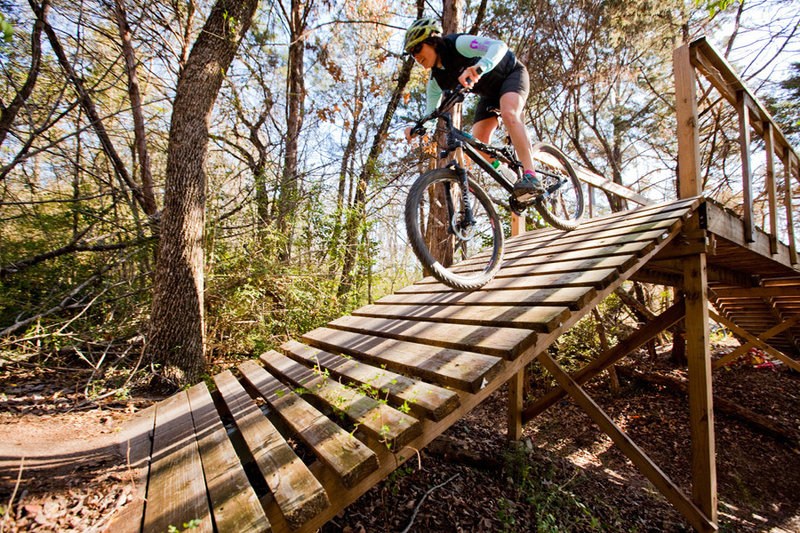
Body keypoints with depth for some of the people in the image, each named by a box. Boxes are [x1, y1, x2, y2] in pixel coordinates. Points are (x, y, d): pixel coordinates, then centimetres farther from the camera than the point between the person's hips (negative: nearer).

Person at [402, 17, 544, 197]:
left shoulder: (459, 43, -29)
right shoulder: (436, 81, -10)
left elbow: (499, 46, -42)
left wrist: (479, 68, -62)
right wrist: (416, 128, -29)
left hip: (512, 73, -6)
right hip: (490, 93, 7)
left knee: (508, 114, -37)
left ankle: (531, 177, -41)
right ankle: (509, 176, 11)